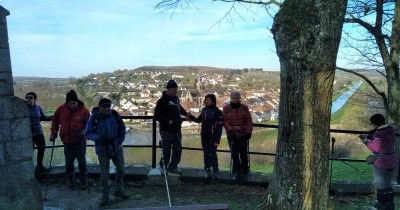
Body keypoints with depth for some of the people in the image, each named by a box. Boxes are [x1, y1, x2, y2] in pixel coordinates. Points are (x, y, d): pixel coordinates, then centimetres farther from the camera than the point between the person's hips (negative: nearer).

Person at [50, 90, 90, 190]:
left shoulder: (83, 110, -11)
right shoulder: (61, 109, -4)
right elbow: (55, 121, 12)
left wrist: (84, 131, -18)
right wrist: (53, 132, 5)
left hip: (80, 141, -2)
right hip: (67, 141, 3)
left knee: (82, 162, 7)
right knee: (68, 163, 12)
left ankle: (84, 182, 20)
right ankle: (72, 181, 31)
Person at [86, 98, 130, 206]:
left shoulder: (115, 115, -6)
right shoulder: (94, 118, -14)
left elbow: (122, 128, 7)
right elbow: (88, 133, -9)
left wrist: (120, 141, 1)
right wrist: (98, 137, -26)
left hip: (116, 147, 4)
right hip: (103, 149, -3)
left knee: (121, 169, 11)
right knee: (104, 173, 3)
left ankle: (119, 190, 31)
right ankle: (105, 197, 17)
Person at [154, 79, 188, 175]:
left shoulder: (176, 98, 9)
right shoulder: (163, 101, -14)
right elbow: (157, 115, -16)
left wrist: (186, 114, 12)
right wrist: (167, 121, -22)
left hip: (177, 129, 8)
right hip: (167, 130, -7)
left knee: (178, 149, 12)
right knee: (166, 150, 3)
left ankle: (173, 167, 26)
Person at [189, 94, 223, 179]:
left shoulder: (217, 112, -10)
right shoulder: (204, 110, 7)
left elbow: (219, 127, -12)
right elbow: (198, 120, 19)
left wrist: (217, 140, -15)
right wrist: (191, 116, 1)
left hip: (212, 137, -5)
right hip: (204, 136, 5)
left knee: (213, 154, 0)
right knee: (206, 154, 11)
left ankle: (215, 171, 12)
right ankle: (207, 170, 21)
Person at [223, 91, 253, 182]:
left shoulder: (244, 108, 4)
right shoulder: (226, 108, 1)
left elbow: (249, 121, 1)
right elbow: (225, 121, -7)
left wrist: (249, 132, -8)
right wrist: (230, 129, -22)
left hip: (243, 134, 0)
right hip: (232, 135, 0)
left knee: (243, 154, 3)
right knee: (234, 155, 3)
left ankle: (244, 173, 16)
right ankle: (237, 173, 14)